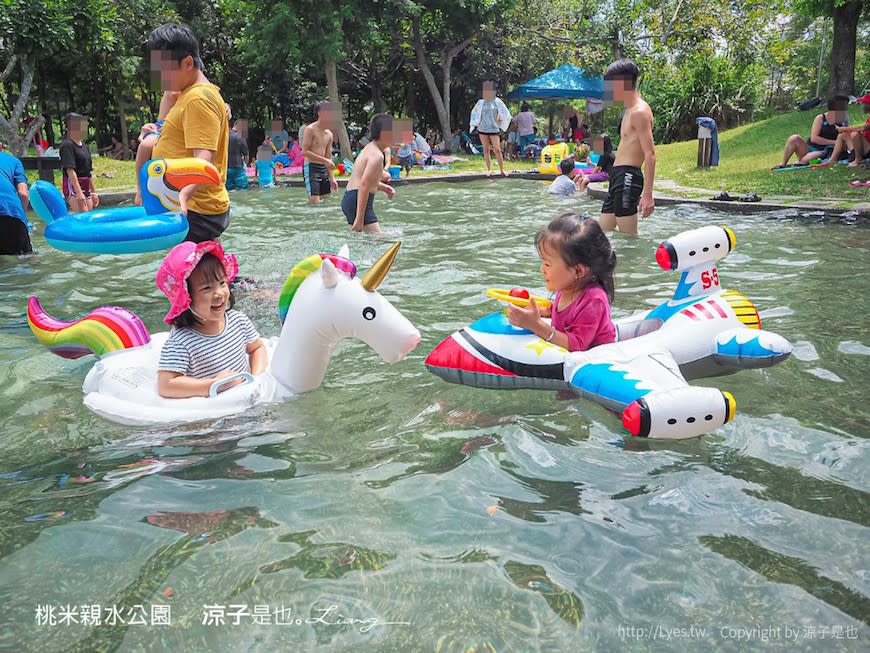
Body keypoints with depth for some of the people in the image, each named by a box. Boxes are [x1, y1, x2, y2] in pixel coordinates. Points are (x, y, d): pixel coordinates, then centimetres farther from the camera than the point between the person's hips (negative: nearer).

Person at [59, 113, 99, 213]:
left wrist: (93, 192, 22)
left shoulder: (84, 146, 16)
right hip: (73, 186, -9)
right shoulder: (67, 145, -9)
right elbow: (70, 170, -18)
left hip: (86, 187, 9)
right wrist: (79, 192, -26)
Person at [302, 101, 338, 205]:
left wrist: (332, 178, 9)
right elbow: (304, 152, -15)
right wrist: (324, 160, -18)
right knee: (315, 202, -15)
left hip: (323, 169, 7)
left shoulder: (329, 134, 13)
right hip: (311, 168, -7)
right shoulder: (310, 129, -8)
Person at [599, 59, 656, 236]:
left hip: (627, 177, -10)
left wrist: (647, 195, -24)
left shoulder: (640, 111, -11)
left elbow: (650, 155, -18)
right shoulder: (630, 111, 19)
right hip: (618, 176, 10)